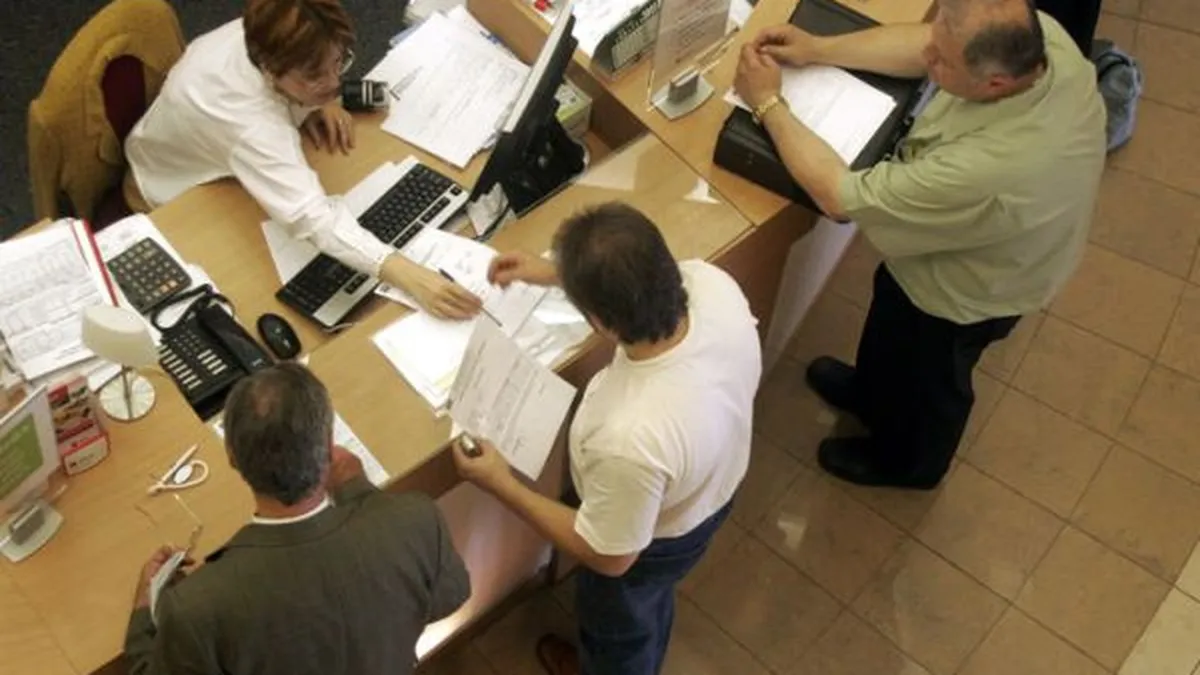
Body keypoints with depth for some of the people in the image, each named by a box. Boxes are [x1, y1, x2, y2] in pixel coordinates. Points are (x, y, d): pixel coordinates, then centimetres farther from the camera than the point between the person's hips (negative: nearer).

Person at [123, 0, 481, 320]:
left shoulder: (265, 36, -27)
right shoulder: (250, 125, -49)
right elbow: (313, 217, -59)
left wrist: (318, 103, -24)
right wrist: (410, 277, -69)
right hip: (174, 195, -6)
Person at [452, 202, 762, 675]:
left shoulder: (630, 437, -48)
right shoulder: (711, 282, -31)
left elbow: (608, 557, -27)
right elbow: (643, 280, -3)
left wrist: (501, 485, -21)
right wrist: (553, 272, -4)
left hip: (651, 543, -6)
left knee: (617, 624, 31)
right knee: (651, 602, 39)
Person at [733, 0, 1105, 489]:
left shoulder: (985, 172, -49)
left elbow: (840, 196, -35)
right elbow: (924, 43, -8)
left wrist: (767, 103, -27)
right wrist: (818, 49, -17)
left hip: (959, 294, -7)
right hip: (954, 240, 7)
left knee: (925, 380, 26)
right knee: (887, 330, 34)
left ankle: (906, 462, 60)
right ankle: (871, 393, 67)